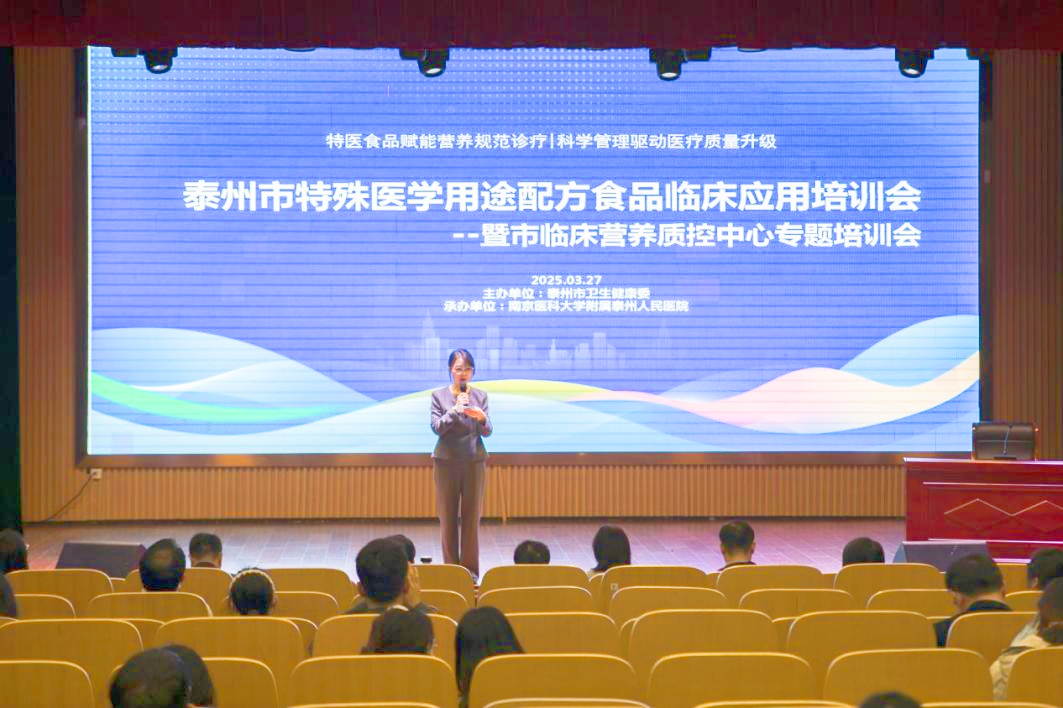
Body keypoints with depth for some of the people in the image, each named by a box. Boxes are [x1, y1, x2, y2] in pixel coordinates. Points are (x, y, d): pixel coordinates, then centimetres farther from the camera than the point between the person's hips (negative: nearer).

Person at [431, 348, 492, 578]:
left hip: (474, 461, 1)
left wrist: (482, 419, -22)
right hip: (447, 461, -1)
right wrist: (455, 409, -21)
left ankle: (470, 568, 9)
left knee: (472, 516, 2)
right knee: (447, 516, 2)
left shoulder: (480, 395, 4)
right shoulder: (439, 396, 0)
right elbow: (437, 427, -8)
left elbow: (487, 432, 0)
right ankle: (450, 566, 10)